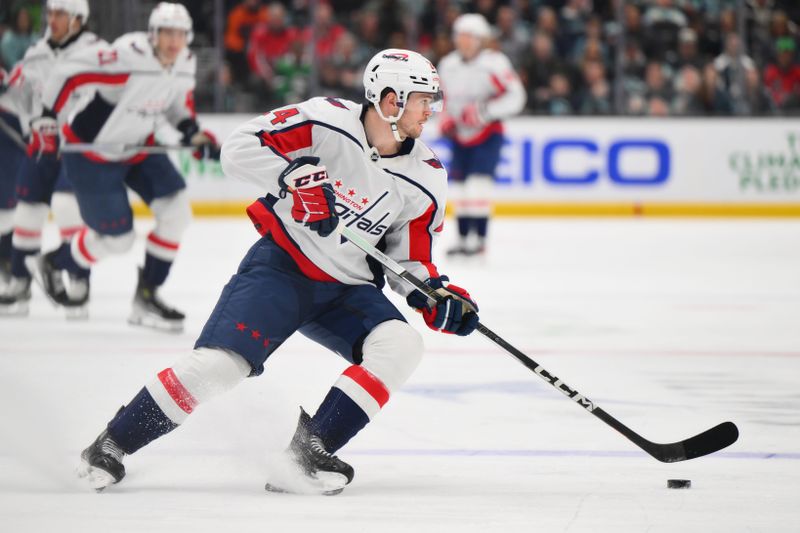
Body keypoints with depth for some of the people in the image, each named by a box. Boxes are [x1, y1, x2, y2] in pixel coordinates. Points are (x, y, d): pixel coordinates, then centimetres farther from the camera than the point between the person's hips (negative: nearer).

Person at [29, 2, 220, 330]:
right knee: (118, 239, -3)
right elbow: (67, 73, -26)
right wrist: (47, 119, -21)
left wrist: (194, 133, -3)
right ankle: (54, 263, 27)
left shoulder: (185, 64, -7)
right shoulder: (128, 58, -32)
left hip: (139, 149, 7)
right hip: (91, 153, -7)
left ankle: (147, 295, 5)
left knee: (176, 212, -9)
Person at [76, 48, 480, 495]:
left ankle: (307, 452, -21)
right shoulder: (326, 121, -15)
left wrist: (435, 295, -11)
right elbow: (239, 148, -17)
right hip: (281, 267, -5)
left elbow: (410, 258, 8)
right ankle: (111, 446, -2)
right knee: (220, 363, -20)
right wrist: (296, 177, -31)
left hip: (348, 290, 5)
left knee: (401, 346, -22)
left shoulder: (425, 178, -1)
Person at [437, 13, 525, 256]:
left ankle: (479, 238, -13)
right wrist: (446, 119, 3)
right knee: (459, 186, 4)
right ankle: (463, 238, 13)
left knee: (478, 182, -17)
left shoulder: (494, 63, -14)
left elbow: (515, 97, -17)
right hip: (460, 134, 6)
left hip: (487, 133, -6)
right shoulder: (448, 64, 5)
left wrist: (484, 110, -26)